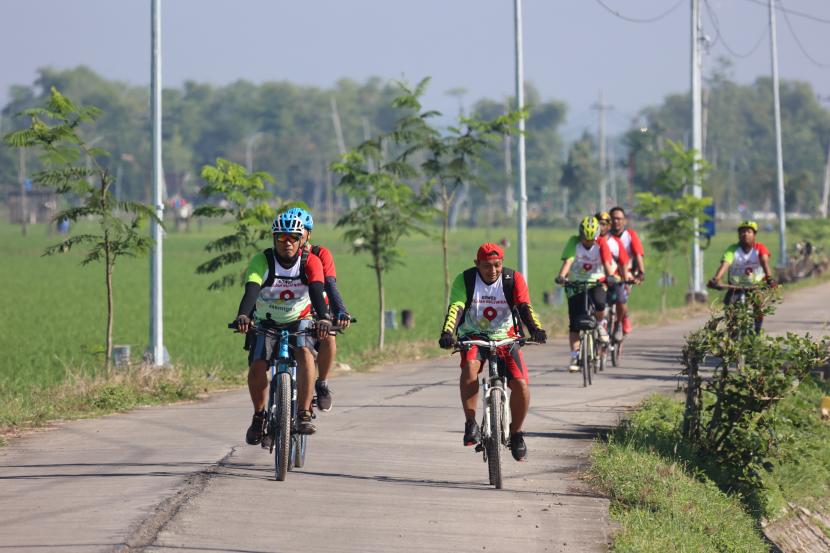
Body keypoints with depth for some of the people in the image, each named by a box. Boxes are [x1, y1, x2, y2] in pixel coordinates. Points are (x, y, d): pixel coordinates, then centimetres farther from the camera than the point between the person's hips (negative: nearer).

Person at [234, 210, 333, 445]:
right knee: (257, 366, -22)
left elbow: (317, 291, -30)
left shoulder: (311, 262, -16)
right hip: (266, 322, 0)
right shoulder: (262, 261, -19)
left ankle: (304, 415, -27)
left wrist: (324, 318, -50)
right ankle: (259, 416, 2)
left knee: (304, 354, -31)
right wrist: (243, 316, -54)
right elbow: (251, 291, -34)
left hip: (299, 321, 0)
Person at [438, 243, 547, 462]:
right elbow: (455, 308, -27)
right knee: (470, 365, -35)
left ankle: (516, 432, 8)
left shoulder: (513, 279, -12)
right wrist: (447, 333, -46)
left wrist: (536, 329, -43)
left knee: (520, 384, -17)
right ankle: (471, 423, -26)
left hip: (505, 337, 1)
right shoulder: (465, 280, -14)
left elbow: (524, 308, -23)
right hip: (473, 336, -1)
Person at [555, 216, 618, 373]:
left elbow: (607, 263, -24)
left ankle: (601, 324, 1)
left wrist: (610, 276, -44)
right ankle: (574, 357, 3)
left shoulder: (601, 243, -13)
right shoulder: (574, 242, -15)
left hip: (596, 282, 0)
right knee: (574, 323, -6)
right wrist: (561, 276, -46)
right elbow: (567, 261, -27)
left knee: (600, 303, -32)